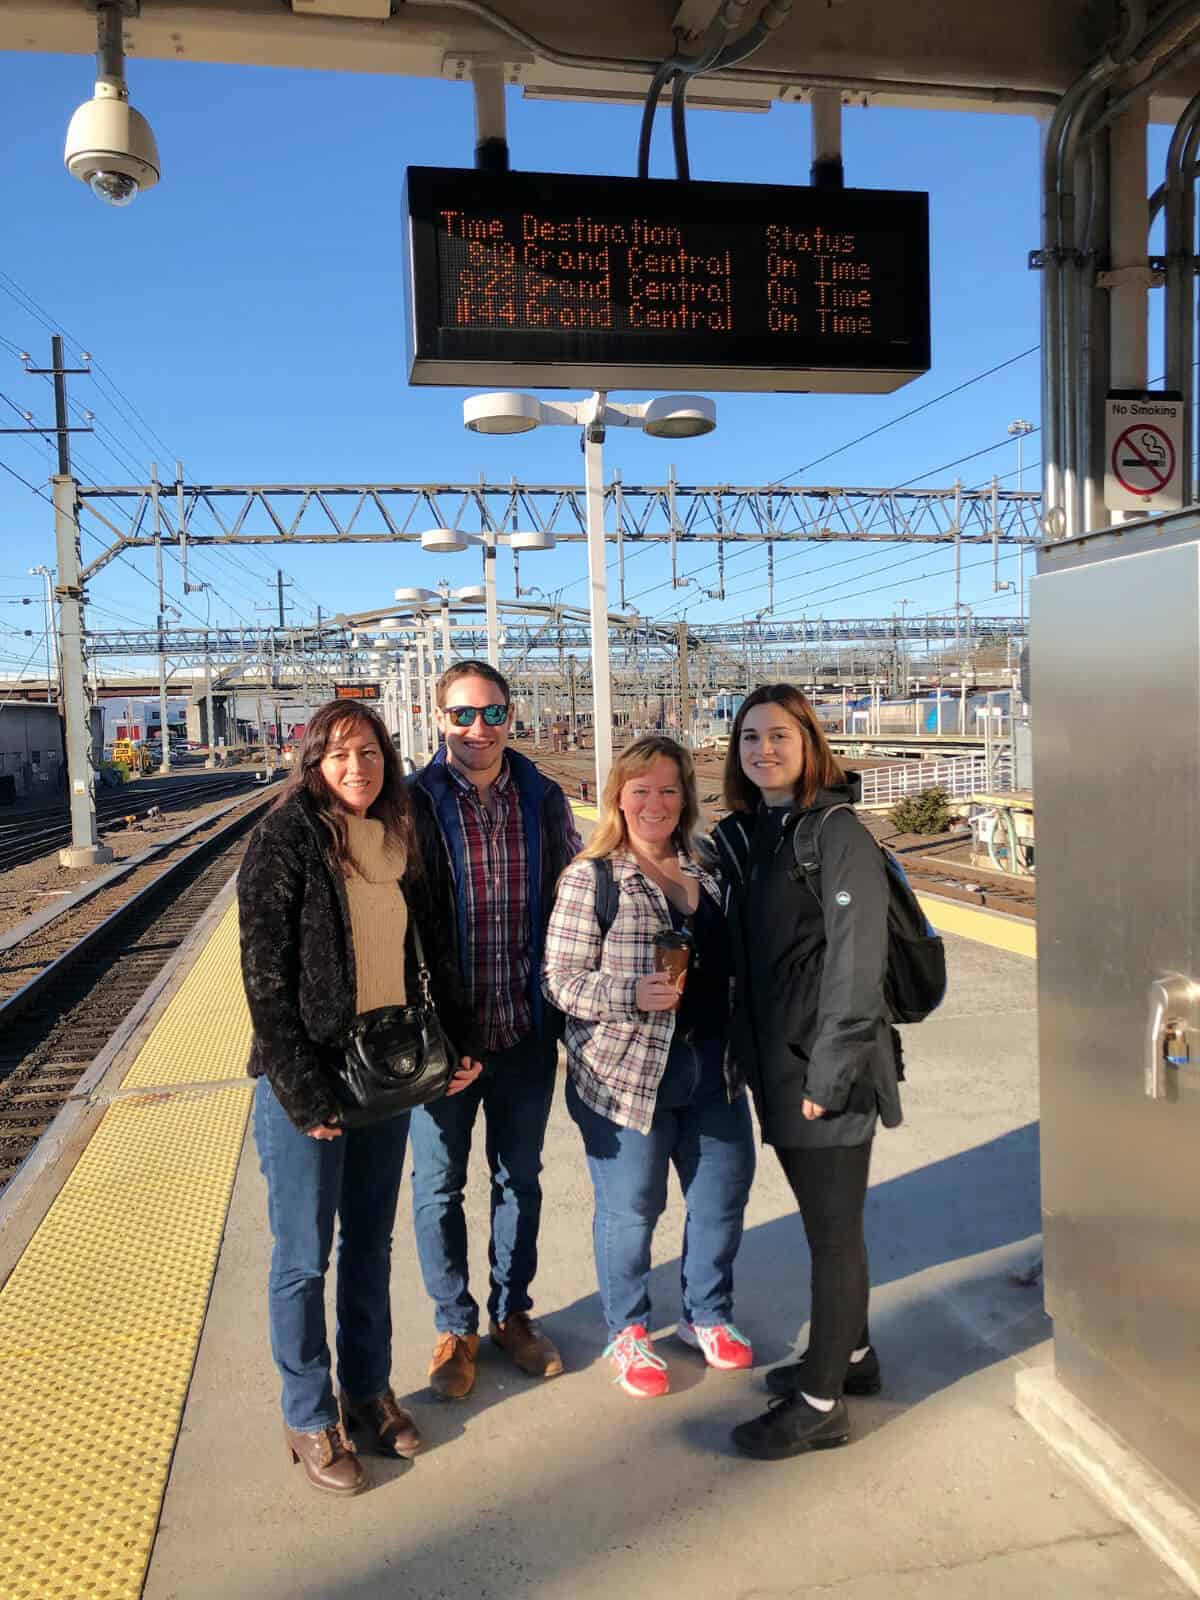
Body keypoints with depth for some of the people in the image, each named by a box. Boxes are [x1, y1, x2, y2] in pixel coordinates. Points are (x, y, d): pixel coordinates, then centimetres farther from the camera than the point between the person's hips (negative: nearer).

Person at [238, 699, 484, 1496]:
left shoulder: (401, 844, 5)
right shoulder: (286, 840, -13)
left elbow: (438, 952, 12)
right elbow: (265, 976, -15)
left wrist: (464, 1040, 2)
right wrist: (304, 1092, -17)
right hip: (308, 1083, -5)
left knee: (371, 1243, 18)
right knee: (305, 1258, 8)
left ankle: (368, 1389, 36)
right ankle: (309, 1417, 27)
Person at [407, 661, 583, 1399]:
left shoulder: (545, 800, -1)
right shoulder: (414, 804, -10)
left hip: (526, 1031, 3)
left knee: (521, 1177, 17)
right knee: (440, 1185, 12)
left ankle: (513, 1313, 38)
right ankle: (455, 1327, 33)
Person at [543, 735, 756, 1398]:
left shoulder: (705, 872, 7)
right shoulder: (590, 878, -10)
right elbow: (559, 978, -12)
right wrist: (631, 995, -26)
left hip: (711, 1069, 6)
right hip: (627, 1074, -5)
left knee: (724, 1191, 15)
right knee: (630, 1207, 8)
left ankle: (707, 1314, 39)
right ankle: (627, 1332, 32)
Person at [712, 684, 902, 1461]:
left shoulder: (839, 833, -13)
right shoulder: (740, 835, 9)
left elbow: (856, 961, -17)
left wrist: (828, 1075, -19)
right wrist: (748, 1054, 9)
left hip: (827, 1067, -7)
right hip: (775, 1063, 7)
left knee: (833, 1228, 5)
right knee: (825, 1219, 21)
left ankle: (821, 1403, 19)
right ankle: (850, 1353, 39)